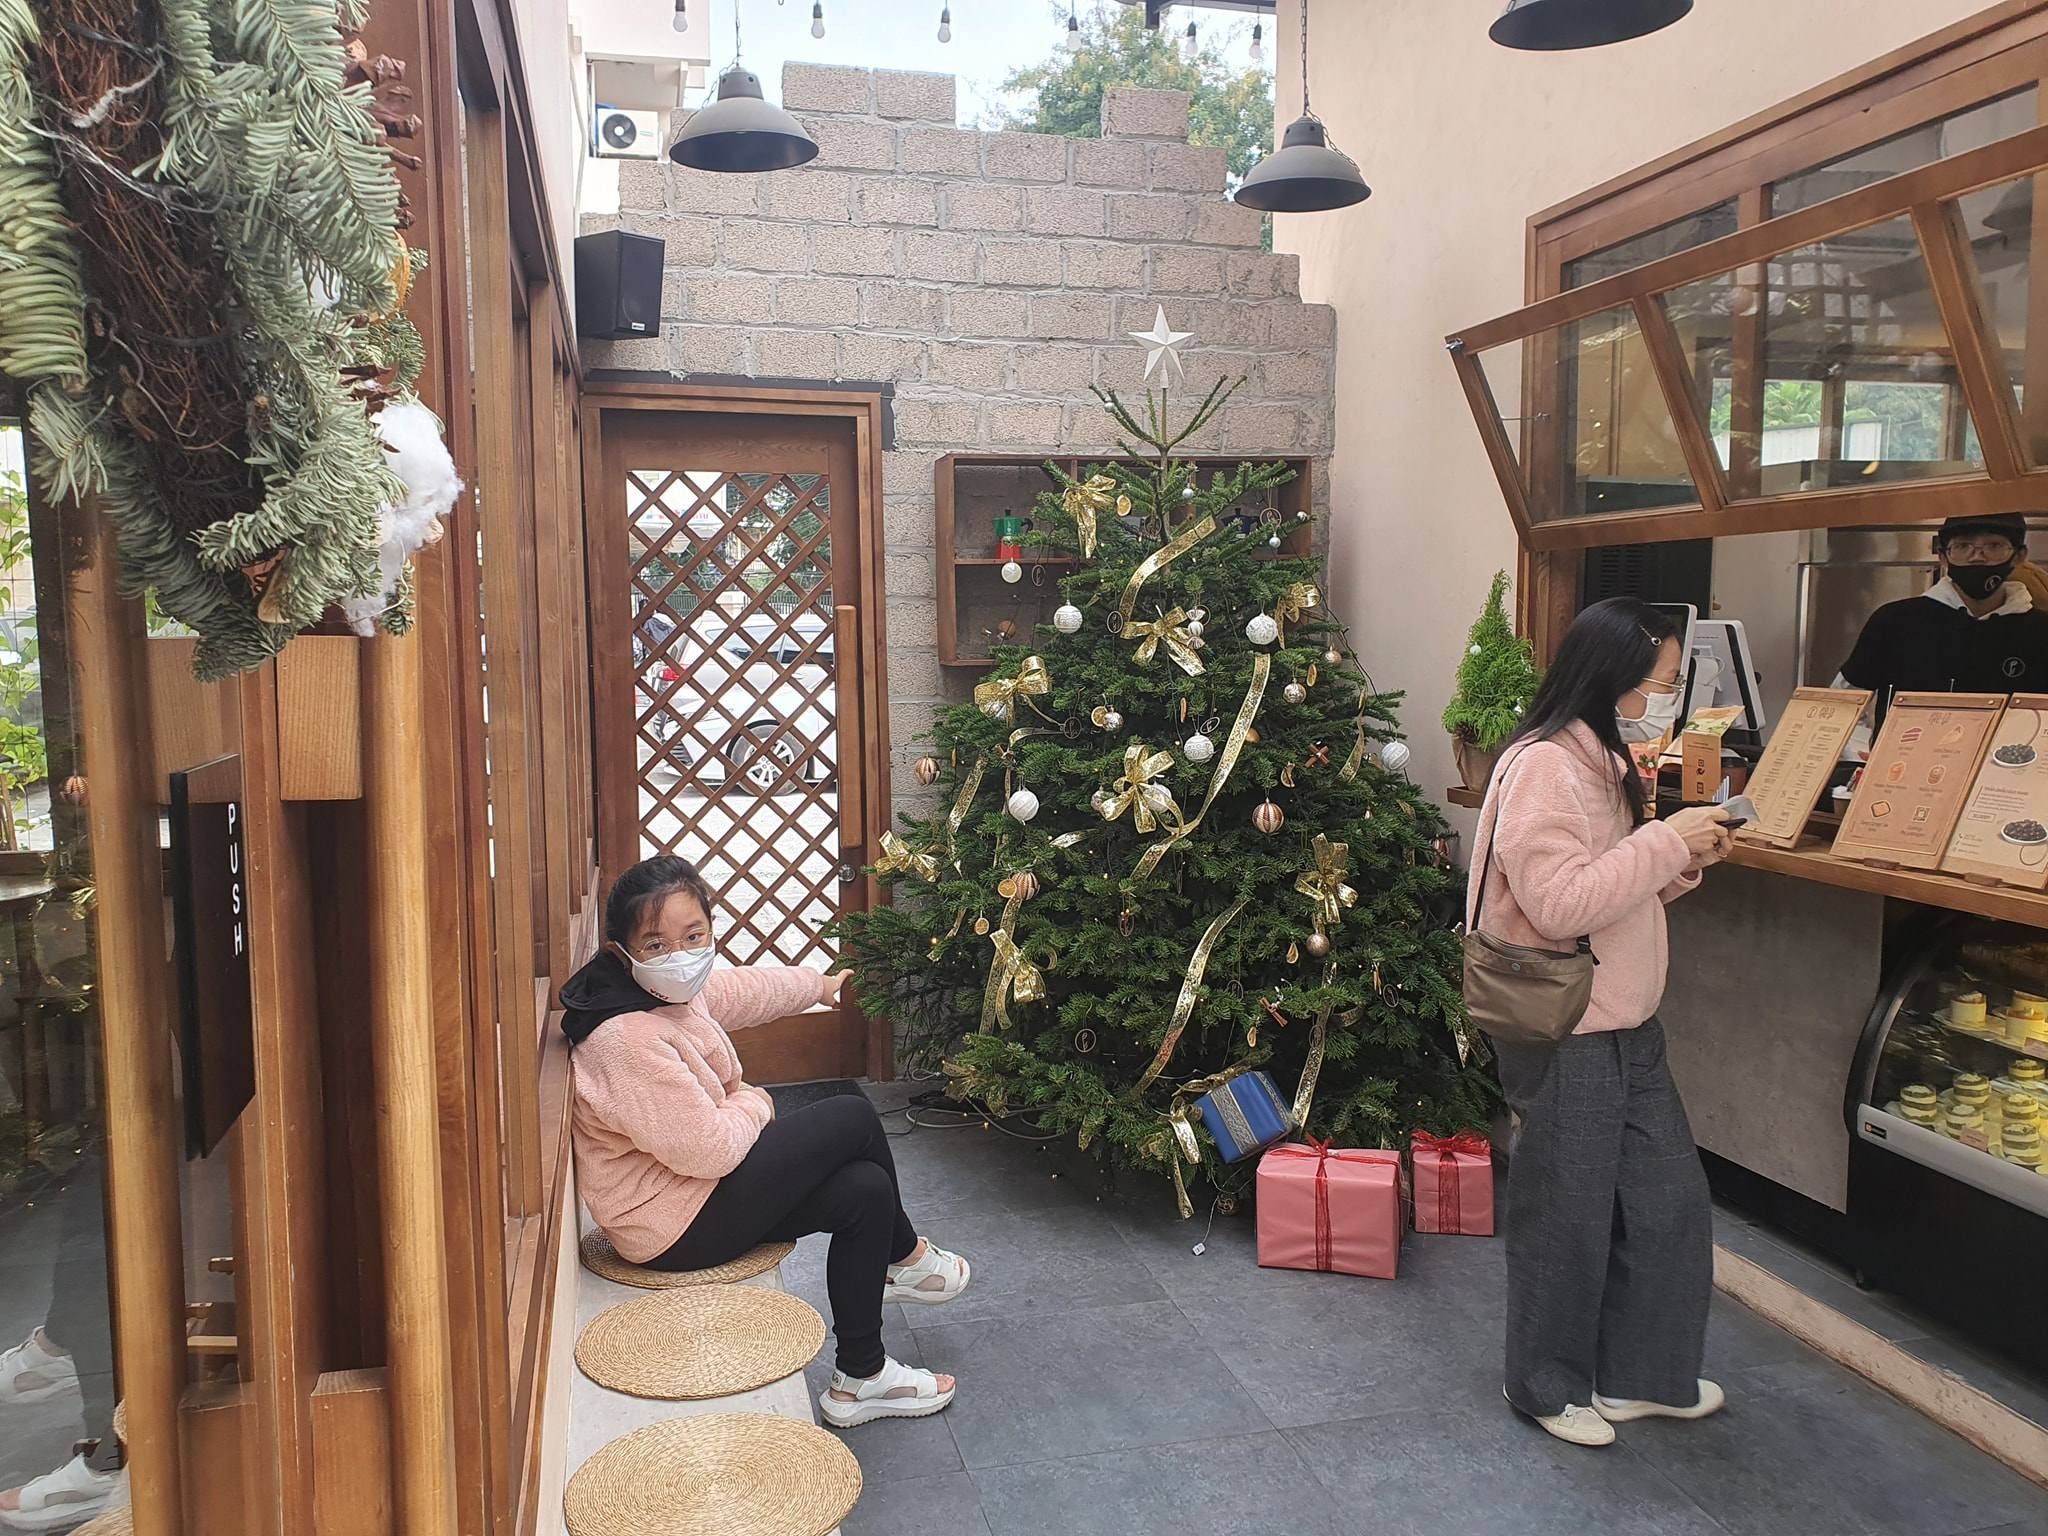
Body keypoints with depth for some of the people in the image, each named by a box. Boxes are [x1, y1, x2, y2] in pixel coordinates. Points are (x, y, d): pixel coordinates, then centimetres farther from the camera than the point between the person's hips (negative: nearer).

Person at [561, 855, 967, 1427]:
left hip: (696, 1185, 10)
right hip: (680, 1227, -10)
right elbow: (708, 1148, -29)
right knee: (853, 1117, -6)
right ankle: (905, 1256, 21)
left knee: (866, 1190, 4)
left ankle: (860, 1379, 21)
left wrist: (817, 983, 40)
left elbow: (747, 988, 22)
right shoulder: (628, 1041, -32)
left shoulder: (672, 990, 0)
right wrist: (754, 1104, -7)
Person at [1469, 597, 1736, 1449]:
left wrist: (1683, 860, 2)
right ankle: (1548, 1385, 26)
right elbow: (1559, 904, -26)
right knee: (1566, 1218, 6)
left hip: (1627, 1031, 10)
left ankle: (1639, 1375, 33)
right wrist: (1664, 842, -21)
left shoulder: (1606, 763, 12)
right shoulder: (1542, 769, -20)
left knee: (1669, 1202, 16)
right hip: (1565, 1038, -10)